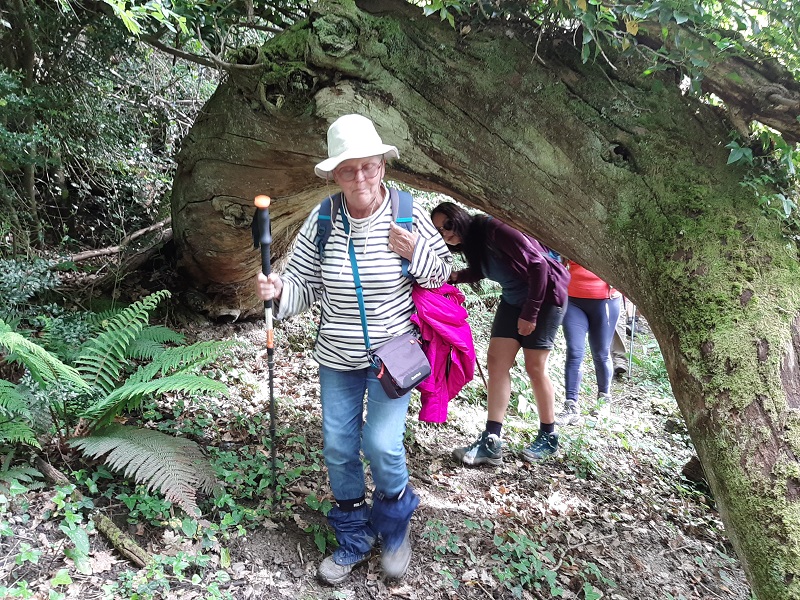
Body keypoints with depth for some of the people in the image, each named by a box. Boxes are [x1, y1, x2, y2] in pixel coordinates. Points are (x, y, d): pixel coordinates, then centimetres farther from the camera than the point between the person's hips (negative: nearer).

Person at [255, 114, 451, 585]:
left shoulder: (409, 215, -12)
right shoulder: (322, 220, -8)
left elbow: (443, 272, 0)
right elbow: (304, 284, -2)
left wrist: (416, 253, -20)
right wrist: (279, 291, -24)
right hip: (337, 356, 3)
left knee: (381, 443, -11)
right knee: (338, 448, 9)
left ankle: (396, 524, 23)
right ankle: (354, 541, 33)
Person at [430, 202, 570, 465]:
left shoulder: (494, 229, -25)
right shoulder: (469, 243, 1)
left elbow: (537, 264, -25)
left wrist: (530, 313, -21)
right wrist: (454, 277, -2)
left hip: (545, 295, -8)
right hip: (514, 298, 8)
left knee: (535, 367, -2)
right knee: (496, 361, -3)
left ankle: (548, 438, 17)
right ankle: (492, 442, -3)